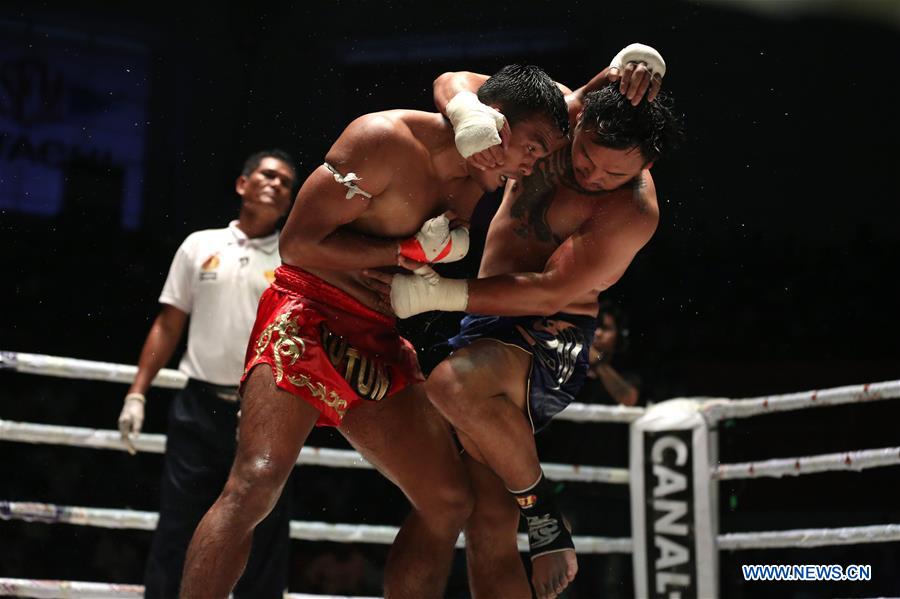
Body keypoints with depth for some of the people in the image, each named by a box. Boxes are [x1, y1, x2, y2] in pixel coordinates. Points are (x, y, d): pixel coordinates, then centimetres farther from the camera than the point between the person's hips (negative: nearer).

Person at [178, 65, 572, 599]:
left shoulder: (476, 181, 11)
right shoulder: (384, 140, -13)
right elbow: (298, 243, -16)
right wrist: (413, 250, -15)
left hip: (381, 344, 8)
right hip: (309, 314, -8)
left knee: (449, 502, 6)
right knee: (255, 485, -24)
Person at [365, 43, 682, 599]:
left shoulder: (633, 213, -18)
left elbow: (547, 292, -21)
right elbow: (454, 84, 1)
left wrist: (437, 293, -23)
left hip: (550, 345, -6)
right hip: (490, 334, 6)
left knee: (453, 383, -38)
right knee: (488, 527, -1)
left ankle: (543, 511, -15)